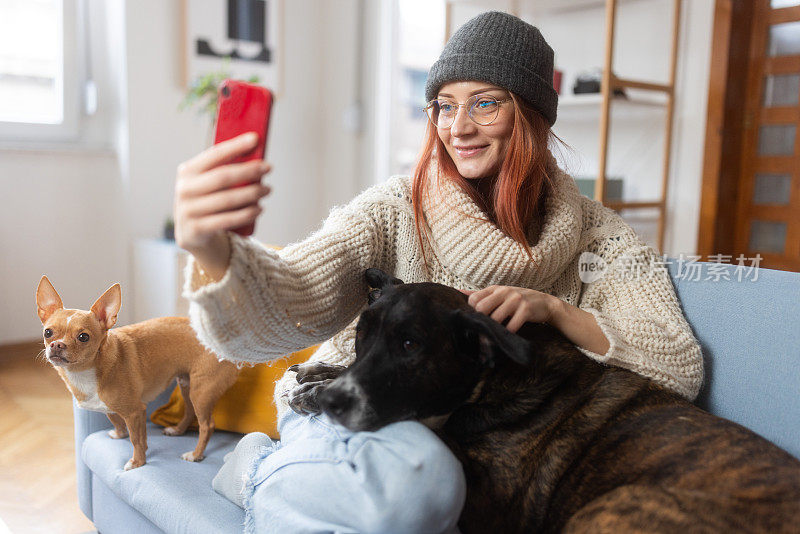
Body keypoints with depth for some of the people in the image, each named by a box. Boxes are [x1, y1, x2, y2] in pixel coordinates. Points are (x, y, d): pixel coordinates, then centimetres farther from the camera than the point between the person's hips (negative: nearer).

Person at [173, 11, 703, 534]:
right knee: (417, 480, -37)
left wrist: (553, 309, -25)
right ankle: (266, 471, -4)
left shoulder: (592, 231, -6)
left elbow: (683, 369, -11)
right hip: (346, 419, -4)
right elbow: (283, 309, -28)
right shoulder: (396, 211, -14)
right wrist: (213, 251, -50)